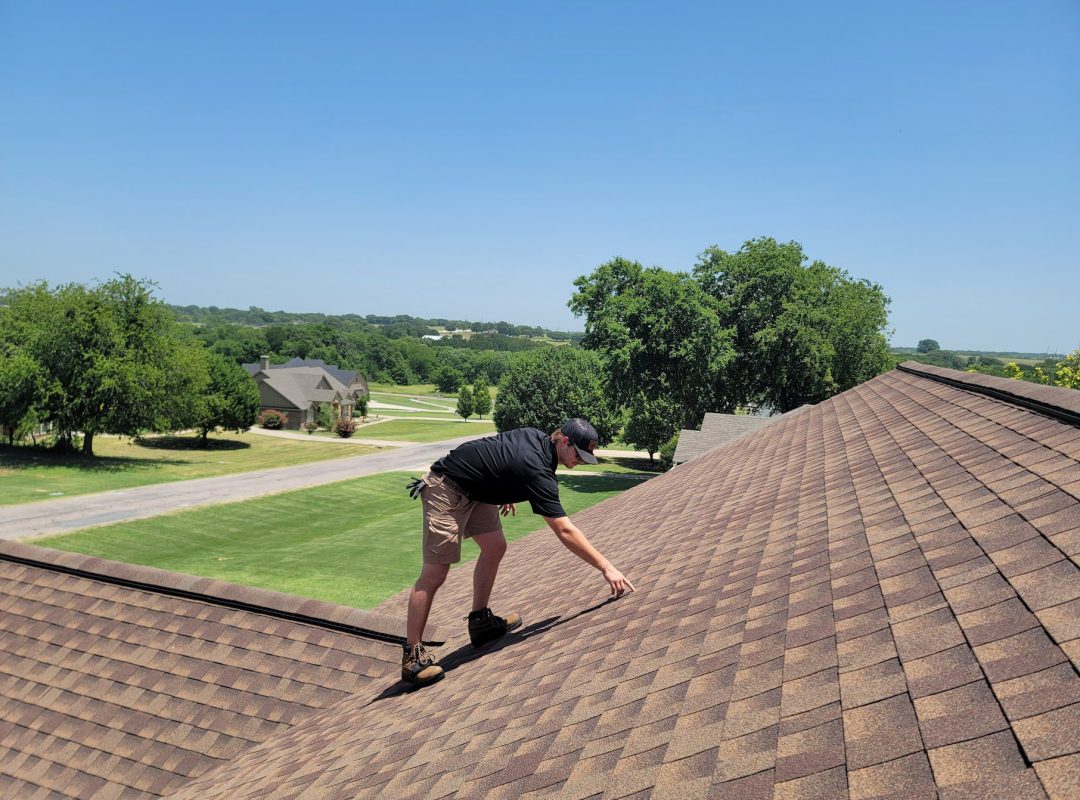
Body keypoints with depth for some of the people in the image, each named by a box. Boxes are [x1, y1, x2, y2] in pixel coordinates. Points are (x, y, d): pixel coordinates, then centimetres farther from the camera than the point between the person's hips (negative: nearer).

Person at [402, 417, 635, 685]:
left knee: (494, 547, 5)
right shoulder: (537, 470, -27)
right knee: (435, 573, -11)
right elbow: (565, 532, -29)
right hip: (447, 490, -10)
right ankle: (412, 656, -6)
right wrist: (606, 568, -28)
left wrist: (506, 494, 27)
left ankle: (480, 622, 15)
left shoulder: (536, 437, 0)